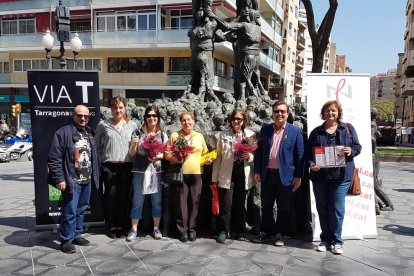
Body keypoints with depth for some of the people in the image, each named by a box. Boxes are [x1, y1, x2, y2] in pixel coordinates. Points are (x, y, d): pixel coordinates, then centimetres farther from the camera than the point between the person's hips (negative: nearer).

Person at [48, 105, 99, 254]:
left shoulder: (90, 134, 12)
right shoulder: (63, 132, -11)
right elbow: (54, 158, -14)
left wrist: (95, 176, 14)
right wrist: (59, 178, -17)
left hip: (87, 181, 7)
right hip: (71, 181, -7)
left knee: (81, 210, 17)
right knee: (70, 212, -2)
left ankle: (77, 235, 30)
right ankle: (66, 240, 11)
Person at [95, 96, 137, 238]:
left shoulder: (132, 125, 4)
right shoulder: (103, 125, 1)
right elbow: (97, 144, 12)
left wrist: (133, 157, 3)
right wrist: (102, 159, 6)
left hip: (126, 165, 1)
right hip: (109, 166, -1)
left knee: (124, 196, 6)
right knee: (111, 196, 4)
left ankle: (121, 226, 18)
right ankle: (111, 226, 17)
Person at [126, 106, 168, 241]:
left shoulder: (162, 135, 7)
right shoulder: (138, 133, 4)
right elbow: (131, 153, 5)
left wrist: (157, 157, -15)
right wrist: (134, 145, -16)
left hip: (156, 171, 1)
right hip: (139, 171, -1)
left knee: (156, 200, 8)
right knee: (137, 200, 4)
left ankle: (156, 228, 21)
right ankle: (134, 229, 14)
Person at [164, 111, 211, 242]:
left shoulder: (199, 136, 13)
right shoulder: (174, 135, 4)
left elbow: (205, 153, 20)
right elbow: (167, 154, 2)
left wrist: (208, 160, -1)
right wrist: (175, 159, -17)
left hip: (196, 173, 2)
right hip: (180, 173, -2)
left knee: (194, 202, 5)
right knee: (181, 202, -1)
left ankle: (192, 229, 16)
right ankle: (183, 230, 10)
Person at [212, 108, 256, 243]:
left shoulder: (251, 135, 7)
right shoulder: (223, 135, 6)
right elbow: (218, 157, 6)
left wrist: (248, 156, -14)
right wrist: (215, 177, 4)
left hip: (243, 174, 1)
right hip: (227, 174, -1)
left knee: (240, 204, 10)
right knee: (225, 204, -2)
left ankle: (239, 231, 23)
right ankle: (223, 231, 11)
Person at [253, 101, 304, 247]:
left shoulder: (295, 131, -2)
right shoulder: (265, 129, 6)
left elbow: (299, 155, -2)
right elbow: (259, 151, 8)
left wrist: (298, 176, -5)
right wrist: (257, 171, 4)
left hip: (285, 175, -2)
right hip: (267, 174, 3)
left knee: (283, 207, 7)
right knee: (266, 205, 12)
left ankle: (280, 233, 23)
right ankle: (266, 231, 27)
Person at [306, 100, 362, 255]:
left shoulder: (348, 129, 9)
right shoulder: (316, 132, 12)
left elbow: (357, 147, 7)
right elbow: (308, 152, 9)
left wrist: (351, 151, -15)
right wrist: (311, 164, -9)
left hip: (340, 175, -2)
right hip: (320, 176, 2)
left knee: (337, 209, -4)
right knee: (322, 209, 7)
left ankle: (337, 241, 11)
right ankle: (325, 240, 20)